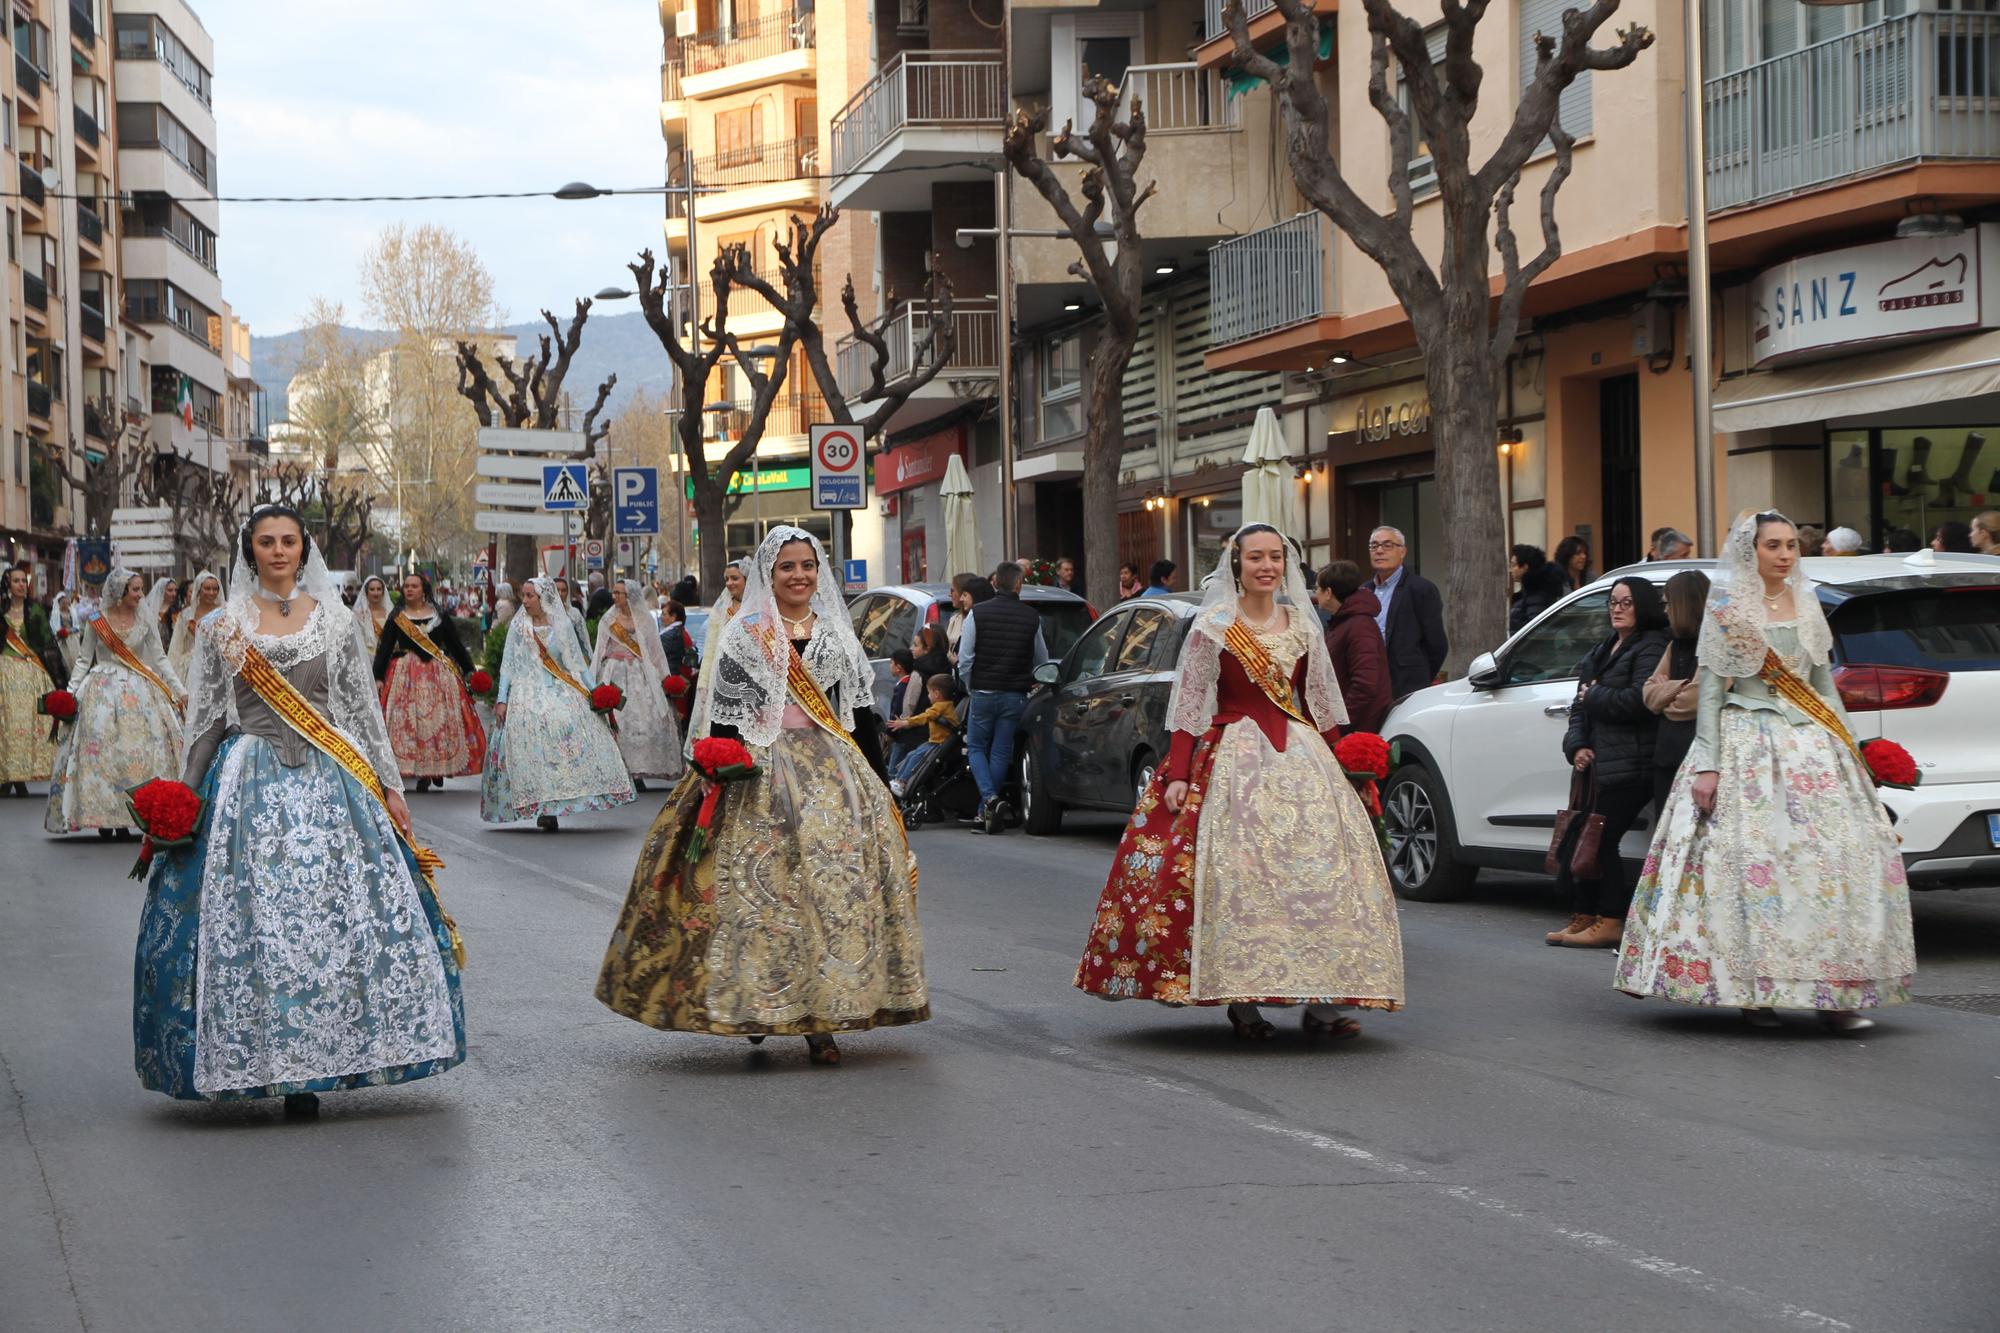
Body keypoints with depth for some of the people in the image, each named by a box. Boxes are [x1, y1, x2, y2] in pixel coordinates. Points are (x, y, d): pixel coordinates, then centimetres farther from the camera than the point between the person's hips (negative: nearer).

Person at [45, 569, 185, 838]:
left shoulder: (146, 620, 5)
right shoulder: (96, 619, 1)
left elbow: (159, 659, 8)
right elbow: (84, 660, 6)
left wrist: (180, 691, 4)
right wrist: (70, 692, -3)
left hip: (138, 692, 1)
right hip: (102, 691, -1)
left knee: (136, 751, -5)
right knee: (100, 750, -6)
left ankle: (124, 819, -1)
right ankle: (104, 817, 0)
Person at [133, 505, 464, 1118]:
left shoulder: (334, 620, 9)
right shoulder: (222, 625, 7)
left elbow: (363, 705, 11)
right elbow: (204, 717, 9)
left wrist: (389, 785, 7)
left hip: (329, 783, 1)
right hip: (249, 785, 0)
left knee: (333, 916, -6)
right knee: (250, 920, -6)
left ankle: (309, 1068, 1)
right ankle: (270, 1061, 2)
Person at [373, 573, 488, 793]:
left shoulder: (440, 616, 7)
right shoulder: (396, 618, 5)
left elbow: (456, 645, 10)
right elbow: (384, 649, 3)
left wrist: (469, 670, 8)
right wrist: (378, 677, -5)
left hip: (439, 675, 1)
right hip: (406, 675, -1)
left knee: (440, 721, -3)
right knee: (408, 722, -7)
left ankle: (438, 770, 8)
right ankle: (421, 774, -4)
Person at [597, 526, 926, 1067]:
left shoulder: (838, 635, 13)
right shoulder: (744, 636, 2)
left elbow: (862, 714, 14)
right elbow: (724, 717, -2)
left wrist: (879, 785, 11)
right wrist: (721, 776, -11)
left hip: (835, 777, 3)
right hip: (764, 774, -3)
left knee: (836, 886, -4)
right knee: (762, 887, -8)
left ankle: (820, 1019, 1)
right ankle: (756, 1008, 3)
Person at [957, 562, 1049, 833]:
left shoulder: (978, 613, -6)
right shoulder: (1031, 617, 1)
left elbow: (964, 658, -6)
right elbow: (1041, 660, 11)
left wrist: (971, 687, 9)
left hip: (984, 692, -2)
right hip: (1016, 696, 2)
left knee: (976, 748, 11)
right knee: (1001, 752, 9)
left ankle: (990, 799, -13)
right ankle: (986, 813, 11)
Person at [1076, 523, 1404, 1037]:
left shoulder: (1303, 627, 11)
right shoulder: (1212, 627, 0)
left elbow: (1321, 705, 16)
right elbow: (1189, 704, -1)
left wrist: (1334, 766, 10)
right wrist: (1177, 774, -8)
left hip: (1300, 754, 4)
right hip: (1235, 758, -4)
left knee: (1320, 868, -7)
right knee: (1240, 870, -11)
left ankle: (1321, 1000, -7)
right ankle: (1243, 1001, -6)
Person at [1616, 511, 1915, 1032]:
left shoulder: (1807, 607, 13)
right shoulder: (1726, 610, -1)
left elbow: (1825, 684, 18)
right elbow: (1710, 690, -4)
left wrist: (1849, 747, 11)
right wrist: (1707, 764, -11)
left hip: (1812, 743, 5)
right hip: (1748, 742, -5)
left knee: (1837, 857, -6)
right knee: (1751, 857, -11)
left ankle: (1833, 992, -5)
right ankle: (1753, 991, -2)